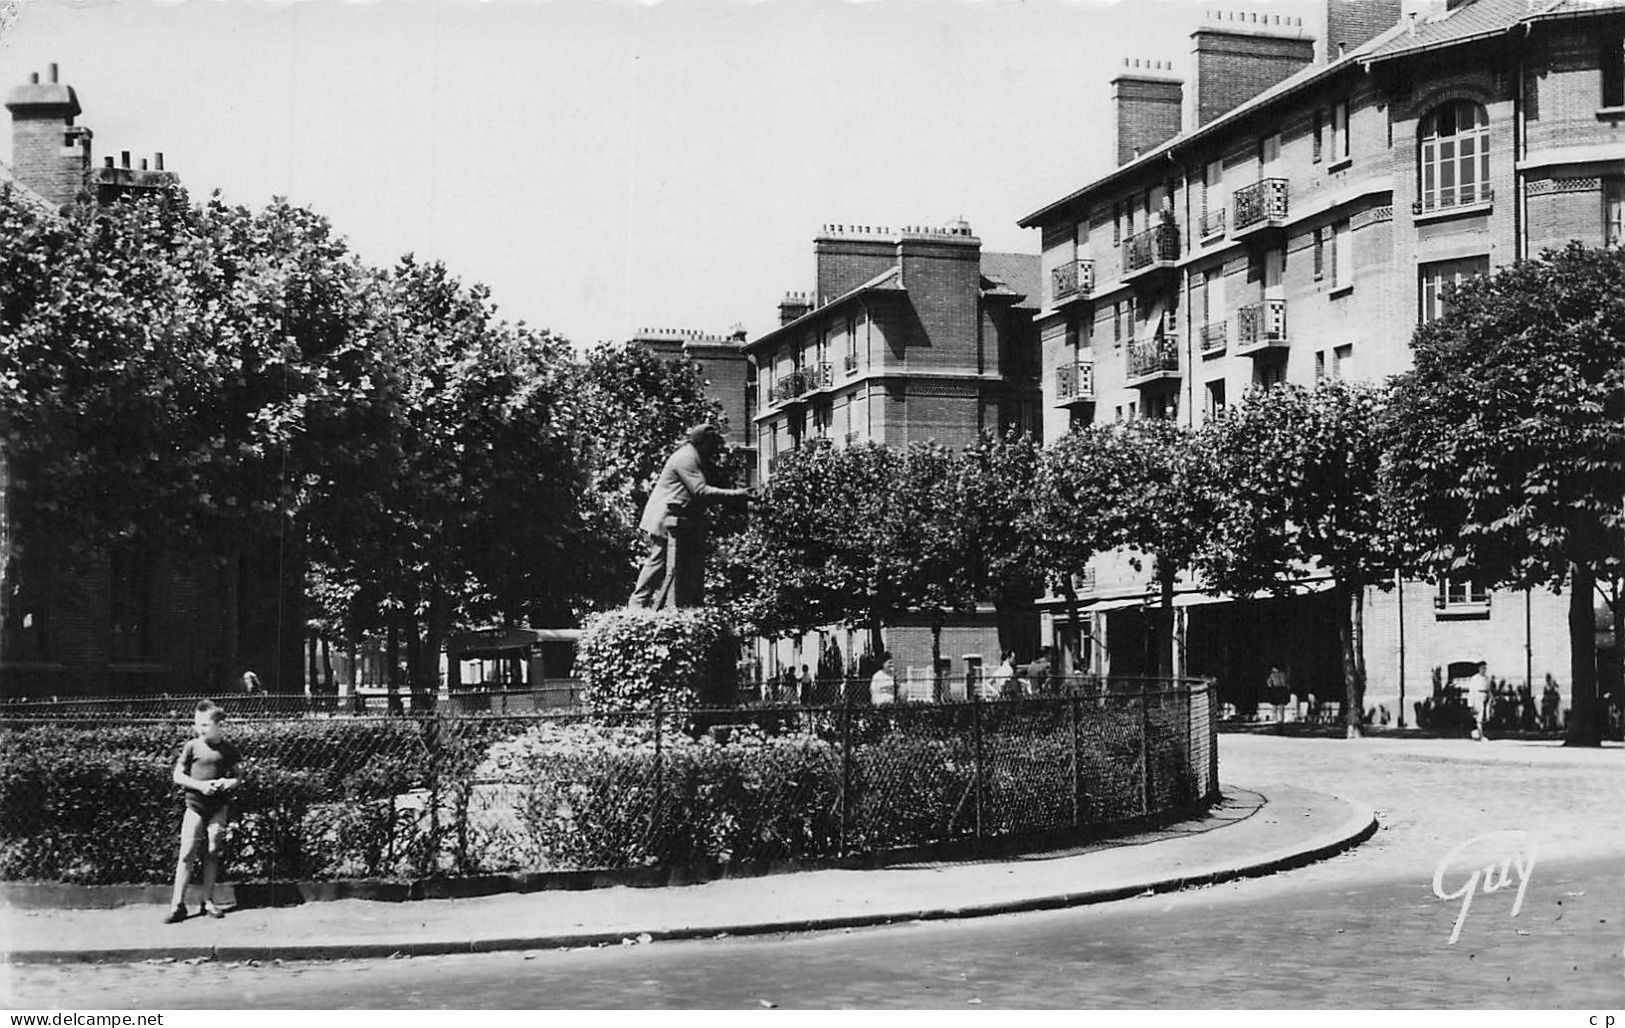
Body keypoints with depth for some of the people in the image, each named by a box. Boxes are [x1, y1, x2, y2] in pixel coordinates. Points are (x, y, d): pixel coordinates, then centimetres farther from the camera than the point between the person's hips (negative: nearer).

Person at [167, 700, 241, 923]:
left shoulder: (227, 749, 3)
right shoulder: (192, 746, 0)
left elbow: (238, 777, 10)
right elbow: (178, 776, 2)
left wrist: (229, 783, -13)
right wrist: (200, 785, -13)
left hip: (219, 806, 1)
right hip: (195, 804, -1)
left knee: (212, 852, 4)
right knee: (187, 852, -6)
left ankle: (208, 901, 15)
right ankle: (178, 904, -3)